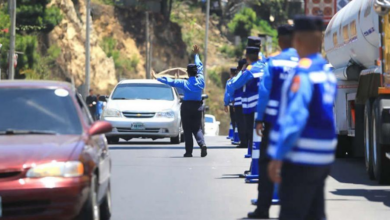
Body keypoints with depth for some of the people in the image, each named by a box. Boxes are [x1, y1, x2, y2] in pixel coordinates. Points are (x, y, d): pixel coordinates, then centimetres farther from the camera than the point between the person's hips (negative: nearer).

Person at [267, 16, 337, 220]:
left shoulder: (303, 72, -16)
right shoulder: (327, 71, 11)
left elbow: (294, 118, -22)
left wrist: (278, 156, -21)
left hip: (301, 159, -8)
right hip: (322, 159, 8)